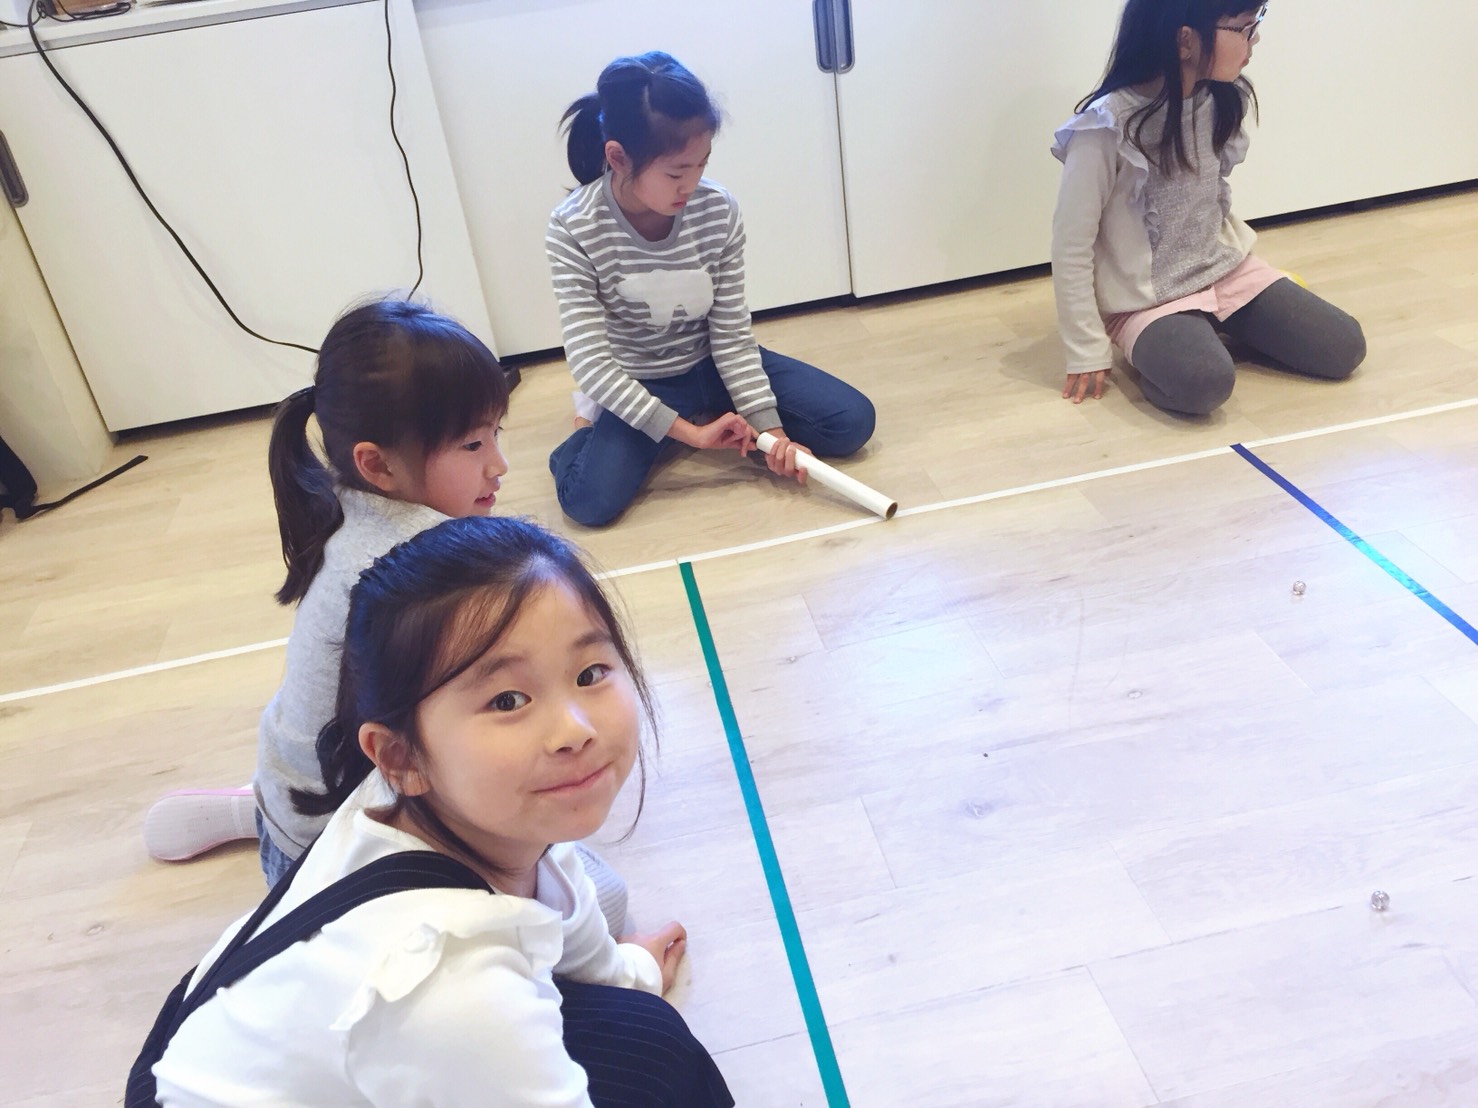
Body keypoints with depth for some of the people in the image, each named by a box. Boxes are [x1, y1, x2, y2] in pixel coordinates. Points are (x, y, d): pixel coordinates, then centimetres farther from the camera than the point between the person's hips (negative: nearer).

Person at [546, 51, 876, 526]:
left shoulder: (719, 212, -17)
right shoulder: (573, 230, -24)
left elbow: (732, 336, -11)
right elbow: (591, 362, -25)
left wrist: (768, 426, -20)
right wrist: (687, 431, -28)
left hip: (713, 367, 3)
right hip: (638, 388, -2)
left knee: (853, 422, -8)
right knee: (590, 501, -28)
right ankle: (596, 416, 5)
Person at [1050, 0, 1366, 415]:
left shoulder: (1224, 100, -2)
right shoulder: (1109, 124, -22)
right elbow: (1071, 244, -18)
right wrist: (1089, 352, -16)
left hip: (1226, 268, 7)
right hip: (1149, 298, -7)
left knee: (1344, 349, -1)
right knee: (1205, 383, -34)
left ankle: (1219, 326, 16)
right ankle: (1150, 349, -2)